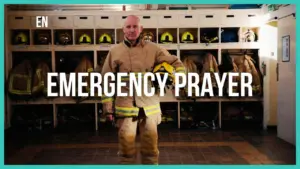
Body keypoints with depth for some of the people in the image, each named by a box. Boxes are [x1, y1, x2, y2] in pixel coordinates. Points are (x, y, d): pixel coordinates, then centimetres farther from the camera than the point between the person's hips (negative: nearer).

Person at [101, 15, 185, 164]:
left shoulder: (152, 48, 4)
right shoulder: (114, 51, 5)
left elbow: (176, 63, 11)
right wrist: (108, 107, 2)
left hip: (149, 105, 1)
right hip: (126, 105, 0)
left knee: (150, 142, 11)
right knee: (126, 143, 4)